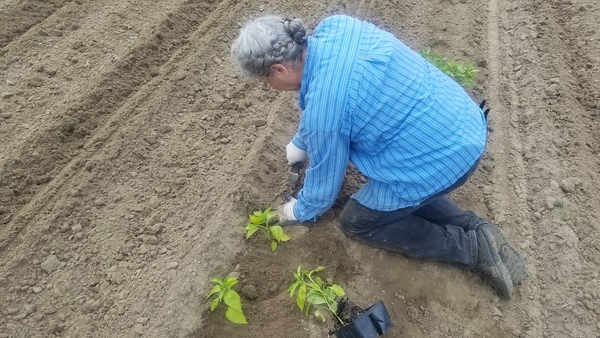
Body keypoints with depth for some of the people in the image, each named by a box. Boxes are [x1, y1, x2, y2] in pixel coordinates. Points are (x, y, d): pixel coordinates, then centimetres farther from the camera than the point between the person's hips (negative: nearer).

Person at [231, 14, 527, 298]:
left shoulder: (323, 110, -25)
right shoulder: (334, 27, -3)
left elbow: (324, 182, -7)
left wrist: (300, 211, 14)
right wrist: (301, 142, 27)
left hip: (441, 160, -8)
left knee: (357, 222, 12)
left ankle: (473, 247, 8)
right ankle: (473, 226, 17)